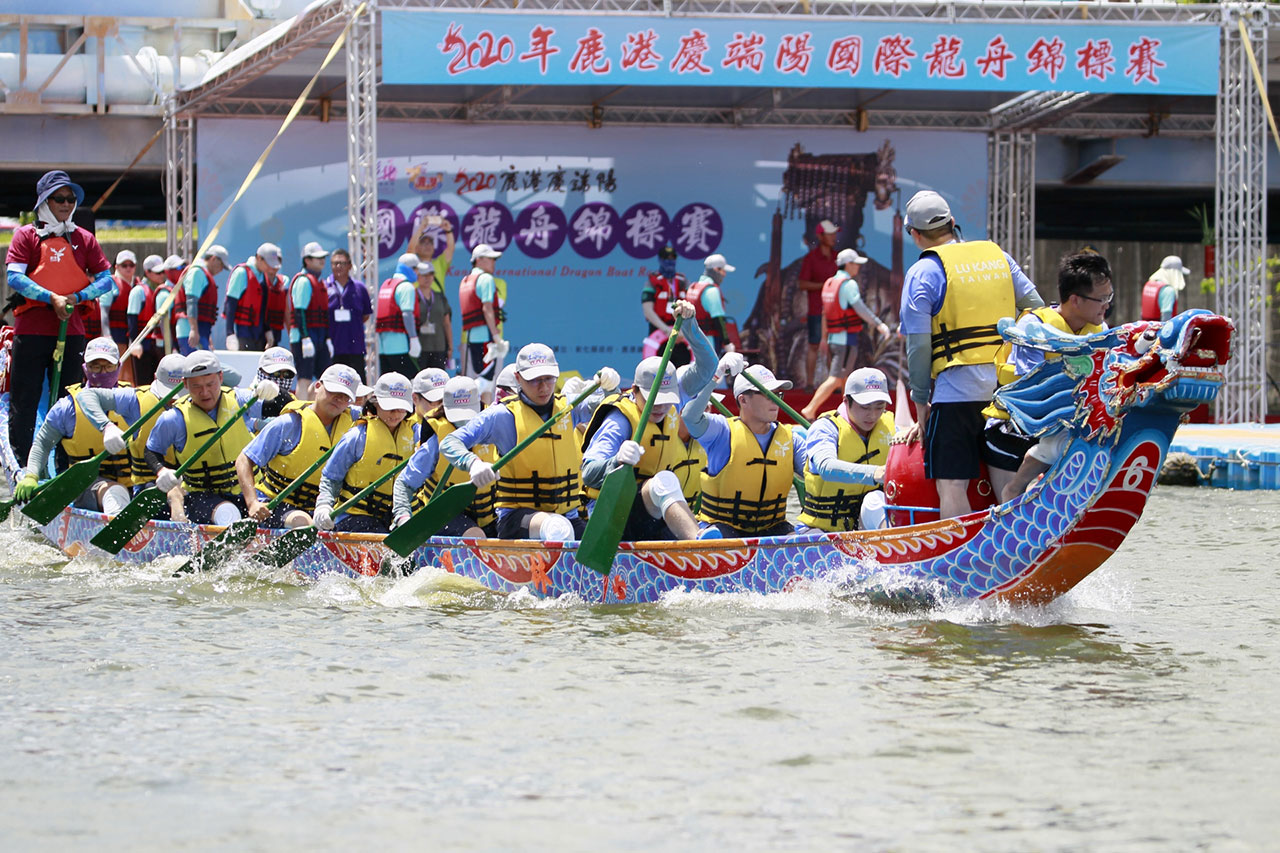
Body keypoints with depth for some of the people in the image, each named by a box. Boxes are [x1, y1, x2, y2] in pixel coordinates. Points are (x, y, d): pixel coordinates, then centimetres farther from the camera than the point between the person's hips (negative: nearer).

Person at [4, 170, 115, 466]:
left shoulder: (83, 239, 12)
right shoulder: (26, 235, 5)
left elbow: (106, 279, 8)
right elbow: (14, 277, -7)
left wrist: (77, 297, -10)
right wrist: (51, 298, -17)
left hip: (71, 330, 2)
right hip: (31, 330, -2)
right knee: (24, 400, -3)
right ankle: (20, 461, 2)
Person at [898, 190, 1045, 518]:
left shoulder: (923, 272, -2)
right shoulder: (998, 256, 13)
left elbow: (919, 346, -7)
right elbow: (1037, 312, 11)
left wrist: (921, 405, 0)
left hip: (957, 390, -5)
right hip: (1008, 388, 5)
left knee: (952, 487, -2)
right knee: (1007, 487, 8)